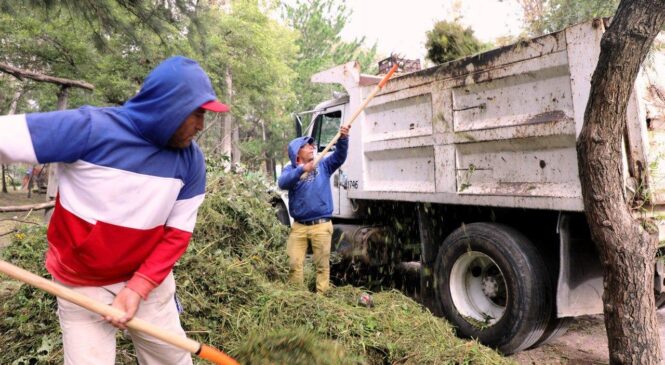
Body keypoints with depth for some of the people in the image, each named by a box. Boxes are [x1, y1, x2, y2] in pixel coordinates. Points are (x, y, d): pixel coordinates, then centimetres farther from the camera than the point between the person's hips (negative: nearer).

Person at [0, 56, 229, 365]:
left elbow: (179, 231, -7)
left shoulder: (191, 160, -10)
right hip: (81, 286, -3)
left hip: (148, 280, 4)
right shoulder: (90, 129, -22)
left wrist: (139, 287, -17)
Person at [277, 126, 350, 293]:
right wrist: (302, 170, -32)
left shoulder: (323, 165, 7)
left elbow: (339, 156, -7)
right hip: (299, 226, 0)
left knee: (322, 264, 4)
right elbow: (282, 183, -18)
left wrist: (343, 138, -25)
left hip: (321, 225, 0)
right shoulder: (290, 169, 3)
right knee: (294, 263, 6)